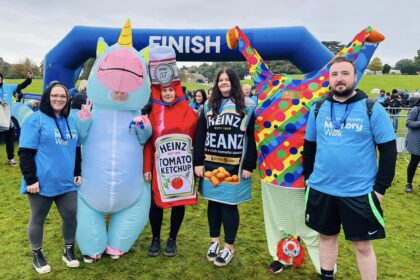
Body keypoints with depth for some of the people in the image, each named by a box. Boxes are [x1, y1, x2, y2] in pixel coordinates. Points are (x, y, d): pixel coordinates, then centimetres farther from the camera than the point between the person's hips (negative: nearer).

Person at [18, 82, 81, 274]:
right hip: (42, 183, -5)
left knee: (71, 217, 10)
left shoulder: (69, 121, 11)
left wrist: (78, 172, 15)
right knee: (38, 220, 11)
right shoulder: (36, 120, -8)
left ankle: (69, 251, 31)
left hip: (67, 183, 6)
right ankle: (37, 256, 31)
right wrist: (30, 179, -15)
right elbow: (26, 152, -12)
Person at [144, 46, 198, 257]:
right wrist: (147, 168, -3)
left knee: (179, 203, 11)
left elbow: (196, 139, 1)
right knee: (157, 204, 8)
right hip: (160, 169, -1)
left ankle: (172, 240, 31)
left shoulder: (189, 112, -2)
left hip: (183, 168, 1)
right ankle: (156, 239, 30)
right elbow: (147, 143, -2)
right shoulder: (153, 114, -3)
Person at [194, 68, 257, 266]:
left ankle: (229, 247, 19)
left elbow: (252, 138, -3)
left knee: (229, 204, 2)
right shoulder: (209, 106, 11)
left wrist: (249, 166, -8)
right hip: (210, 164, 4)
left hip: (234, 166, -3)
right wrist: (198, 162, 1)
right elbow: (200, 136, 7)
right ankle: (214, 241, 29)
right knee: (213, 202, 11)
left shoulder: (247, 106, 1)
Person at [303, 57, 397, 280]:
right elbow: (309, 145, 12)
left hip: (359, 193, -3)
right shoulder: (318, 109, 2)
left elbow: (389, 150, -5)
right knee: (327, 236, 19)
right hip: (321, 189, 4)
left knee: (362, 245, 9)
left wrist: (380, 188, -8)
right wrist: (308, 176, 9)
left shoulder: (372, 109, -8)